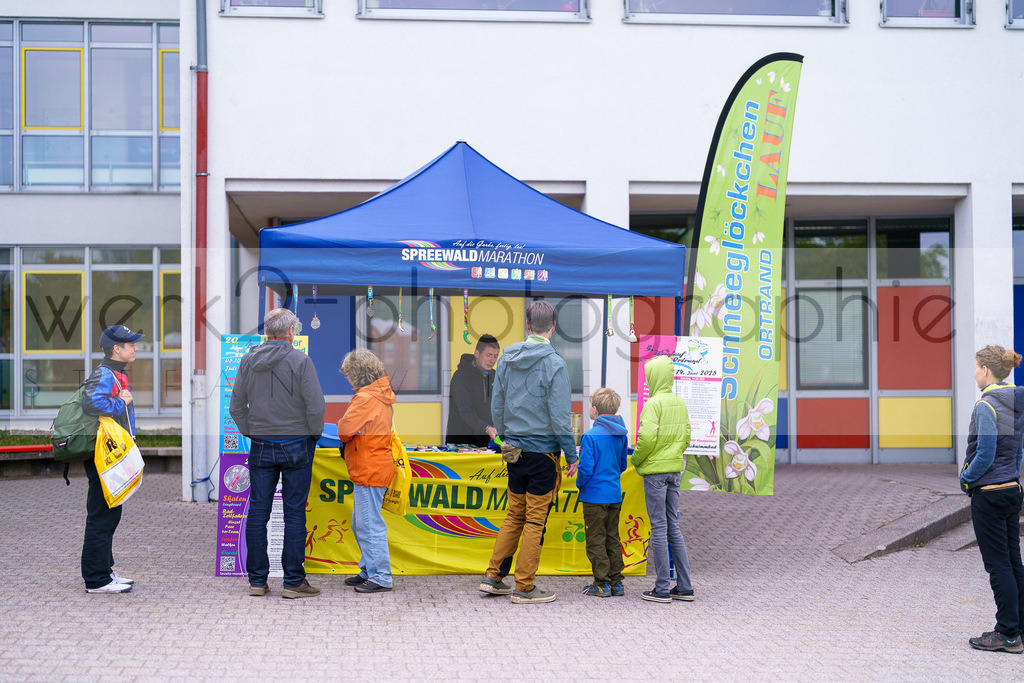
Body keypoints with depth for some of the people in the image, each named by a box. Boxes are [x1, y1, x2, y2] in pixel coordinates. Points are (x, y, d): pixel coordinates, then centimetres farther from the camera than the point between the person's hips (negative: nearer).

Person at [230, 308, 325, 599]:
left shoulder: (248, 361, 3)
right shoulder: (300, 361, -10)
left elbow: (236, 406, 6)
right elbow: (315, 406, -13)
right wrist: (314, 434, 3)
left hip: (261, 446, 4)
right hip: (297, 445, -3)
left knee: (257, 513, 8)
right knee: (294, 514, 1)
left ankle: (257, 580, 13)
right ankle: (293, 582, 4)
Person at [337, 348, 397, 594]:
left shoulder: (366, 398, -17)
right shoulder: (383, 395, 14)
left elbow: (345, 429, -21)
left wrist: (345, 438, 1)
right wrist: (349, 443, 7)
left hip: (369, 470, -10)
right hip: (374, 469, 10)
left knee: (370, 524, -6)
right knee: (360, 525, 18)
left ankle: (381, 578, -3)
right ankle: (369, 571, 26)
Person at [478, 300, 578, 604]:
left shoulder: (506, 359, 5)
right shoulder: (553, 363, -13)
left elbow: (496, 407, 11)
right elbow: (559, 416, -14)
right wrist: (572, 455, -6)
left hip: (514, 450, 6)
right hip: (543, 450, -6)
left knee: (514, 514, 17)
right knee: (536, 520, 2)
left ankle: (493, 577, 19)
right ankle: (524, 587, 8)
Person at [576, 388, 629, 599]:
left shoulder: (590, 436, -16)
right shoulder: (621, 435, 5)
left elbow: (586, 468, -17)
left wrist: (580, 484, 0)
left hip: (594, 496, -6)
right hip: (615, 495, 7)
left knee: (596, 540, 1)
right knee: (612, 538, 14)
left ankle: (602, 584, 3)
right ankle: (616, 581, 16)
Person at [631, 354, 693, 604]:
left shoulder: (653, 403, -14)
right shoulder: (680, 403, 9)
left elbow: (647, 437, -21)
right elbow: (686, 436, 13)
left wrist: (636, 459, -6)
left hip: (655, 470, -7)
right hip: (675, 468, 7)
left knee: (659, 527, -3)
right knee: (673, 526, 13)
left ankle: (662, 589, 1)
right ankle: (684, 587, 14)